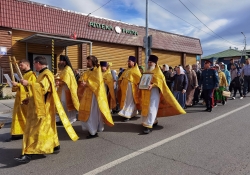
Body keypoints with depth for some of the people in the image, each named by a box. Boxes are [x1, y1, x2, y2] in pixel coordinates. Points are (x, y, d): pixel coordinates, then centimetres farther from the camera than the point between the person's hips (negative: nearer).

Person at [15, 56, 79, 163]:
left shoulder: (46, 74, -15)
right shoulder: (43, 74, 17)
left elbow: (42, 88, -31)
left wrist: (28, 83, -28)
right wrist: (30, 99, 15)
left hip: (42, 107, -10)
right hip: (40, 106, 10)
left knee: (35, 130, -8)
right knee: (47, 127, 16)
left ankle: (28, 154, -4)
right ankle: (55, 146, 26)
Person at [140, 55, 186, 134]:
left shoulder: (157, 71, 1)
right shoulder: (147, 71, 21)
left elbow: (159, 80, -12)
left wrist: (152, 85, -28)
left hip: (154, 91, -7)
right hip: (146, 92, 7)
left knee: (152, 108, -13)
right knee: (146, 108, 10)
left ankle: (148, 126, -15)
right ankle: (154, 121, 28)